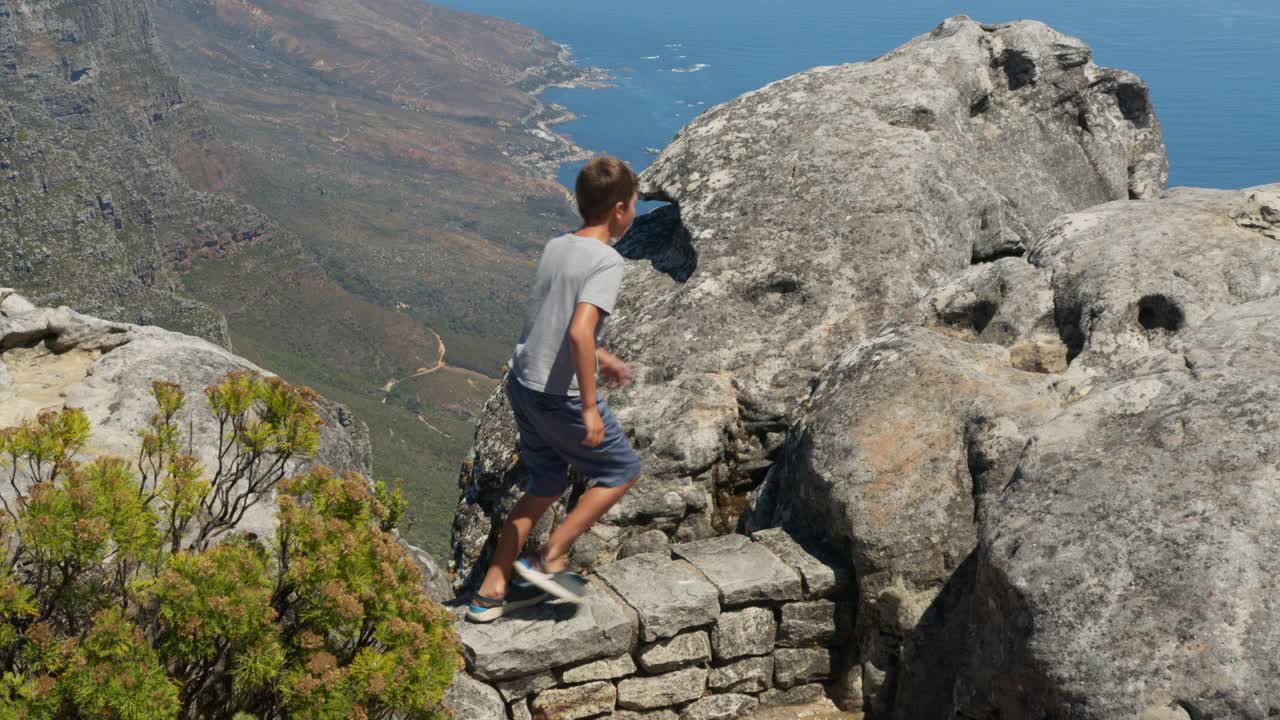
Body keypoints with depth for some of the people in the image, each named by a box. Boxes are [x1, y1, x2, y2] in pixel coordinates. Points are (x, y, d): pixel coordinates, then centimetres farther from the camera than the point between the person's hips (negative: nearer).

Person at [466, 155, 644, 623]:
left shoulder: (555, 248, 7)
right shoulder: (606, 261, -18)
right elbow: (579, 332, -30)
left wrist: (602, 357, 32)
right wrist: (589, 407, -24)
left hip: (523, 385, 8)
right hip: (562, 397, -8)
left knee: (545, 487, 22)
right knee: (622, 471, 14)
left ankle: (491, 592, 25)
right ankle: (550, 561, 9)